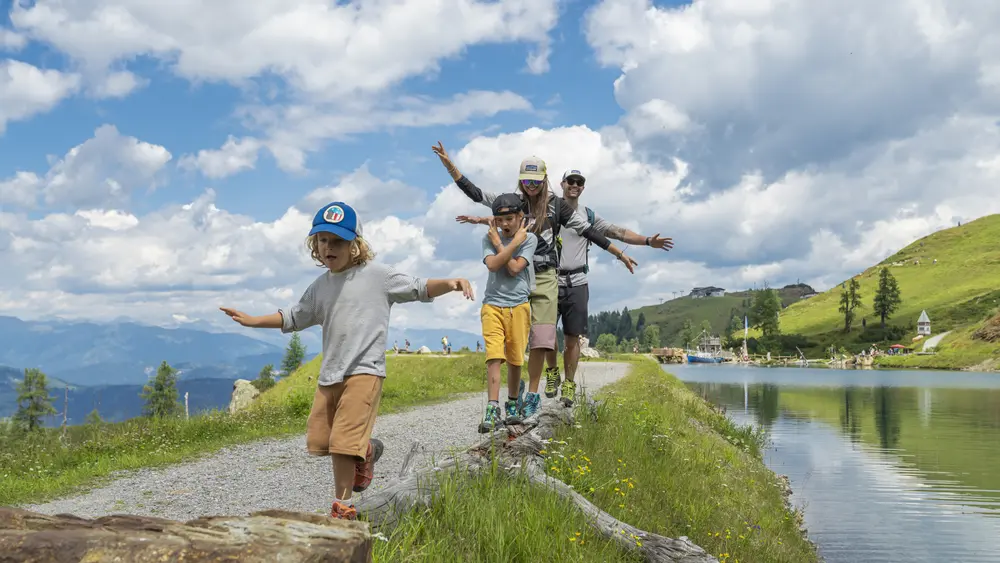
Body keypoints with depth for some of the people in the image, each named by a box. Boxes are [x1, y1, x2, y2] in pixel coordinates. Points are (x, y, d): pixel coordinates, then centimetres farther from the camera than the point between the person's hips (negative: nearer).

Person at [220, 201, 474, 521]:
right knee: (318, 440, 10)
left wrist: (450, 284, -19)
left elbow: (419, 289, -1)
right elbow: (294, 318, 26)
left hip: (364, 371, -6)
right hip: (329, 374, 7)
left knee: (342, 443, -14)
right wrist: (252, 321, 23)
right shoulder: (320, 287, 12)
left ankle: (343, 509, 0)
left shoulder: (377, 275, -4)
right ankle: (366, 452, 37)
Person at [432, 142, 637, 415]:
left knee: (539, 340, -3)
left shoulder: (556, 205, 0)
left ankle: (532, 394, 5)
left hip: (544, 279, -1)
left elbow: (588, 231, 2)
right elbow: (474, 193, 1)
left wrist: (620, 254, 2)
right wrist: (449, 164, -8)